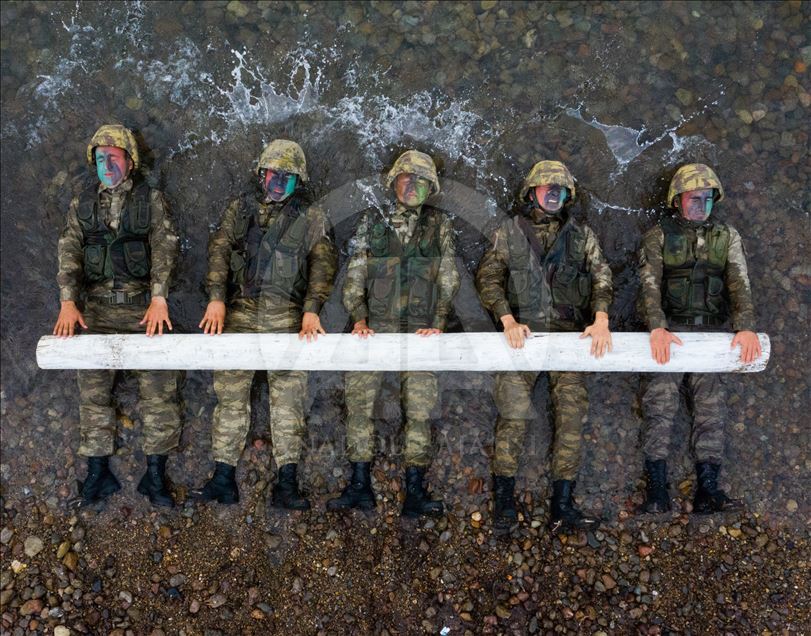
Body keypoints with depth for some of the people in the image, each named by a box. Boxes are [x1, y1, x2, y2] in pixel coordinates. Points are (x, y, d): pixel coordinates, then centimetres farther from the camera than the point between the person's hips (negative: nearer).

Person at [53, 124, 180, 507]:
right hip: (97, 308, 3)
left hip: (143, 306, -2)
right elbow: (69, 251, 2)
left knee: (158, 389, -3)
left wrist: (158, 297, -20)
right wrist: (68, 301, -12)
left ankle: (155, 475, 7)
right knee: (93, 389, 4)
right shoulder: (82, 204, 10)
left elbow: (164, 248, -7)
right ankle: (98, 472, 16)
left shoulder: (150, 200, 3)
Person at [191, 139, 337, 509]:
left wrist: (311, 309, -19)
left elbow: (323, 263, -4)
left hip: (287, 318, -2)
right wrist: (216, 297, -13)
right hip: (238, 314, 2)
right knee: (230, 395, 3)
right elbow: (219, 249, 2)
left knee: (288, 398, -2)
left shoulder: (312, 219, 7)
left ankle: (287, 485, 3)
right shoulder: (239, 209, 13)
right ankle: (223, 479, 12)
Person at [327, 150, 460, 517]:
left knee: (420, 408, -2)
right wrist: (359, 319, -7)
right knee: (358, 399, -4)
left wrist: (438, 323, -7)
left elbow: (448, 278, 4)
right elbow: (355, 273, 5)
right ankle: (360, 486, 5)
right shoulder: (372, 221, 11)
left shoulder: (439, 225, 10)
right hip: (374, 327, 1)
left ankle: (414, 491, 6)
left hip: (419, 330, 0)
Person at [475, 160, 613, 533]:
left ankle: (562, 506, 0)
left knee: (573, 412, -6)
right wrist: (508, 320, -14)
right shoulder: (508, 233, 8)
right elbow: (487, 278, 1)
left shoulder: (581, 235, 12)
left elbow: (602, 277, 3)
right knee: (514, 412, -9)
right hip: (522, 334, -2)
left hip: (568, 335, 2)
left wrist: (601, 320, -14)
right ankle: (504, 498, 3)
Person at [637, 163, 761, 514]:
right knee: (660, 405, -6)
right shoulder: (658, 236, 0)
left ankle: (708, 489, 7)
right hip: (670, 332, -2)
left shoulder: (727, 236, 7)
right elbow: (650, 285, -11)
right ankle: (656, 488, 0)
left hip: (711, 332, 2)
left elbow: (739, 284, -4)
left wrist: (745, 327, -21)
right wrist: (657, 328, -28)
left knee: (712, 406, 1)